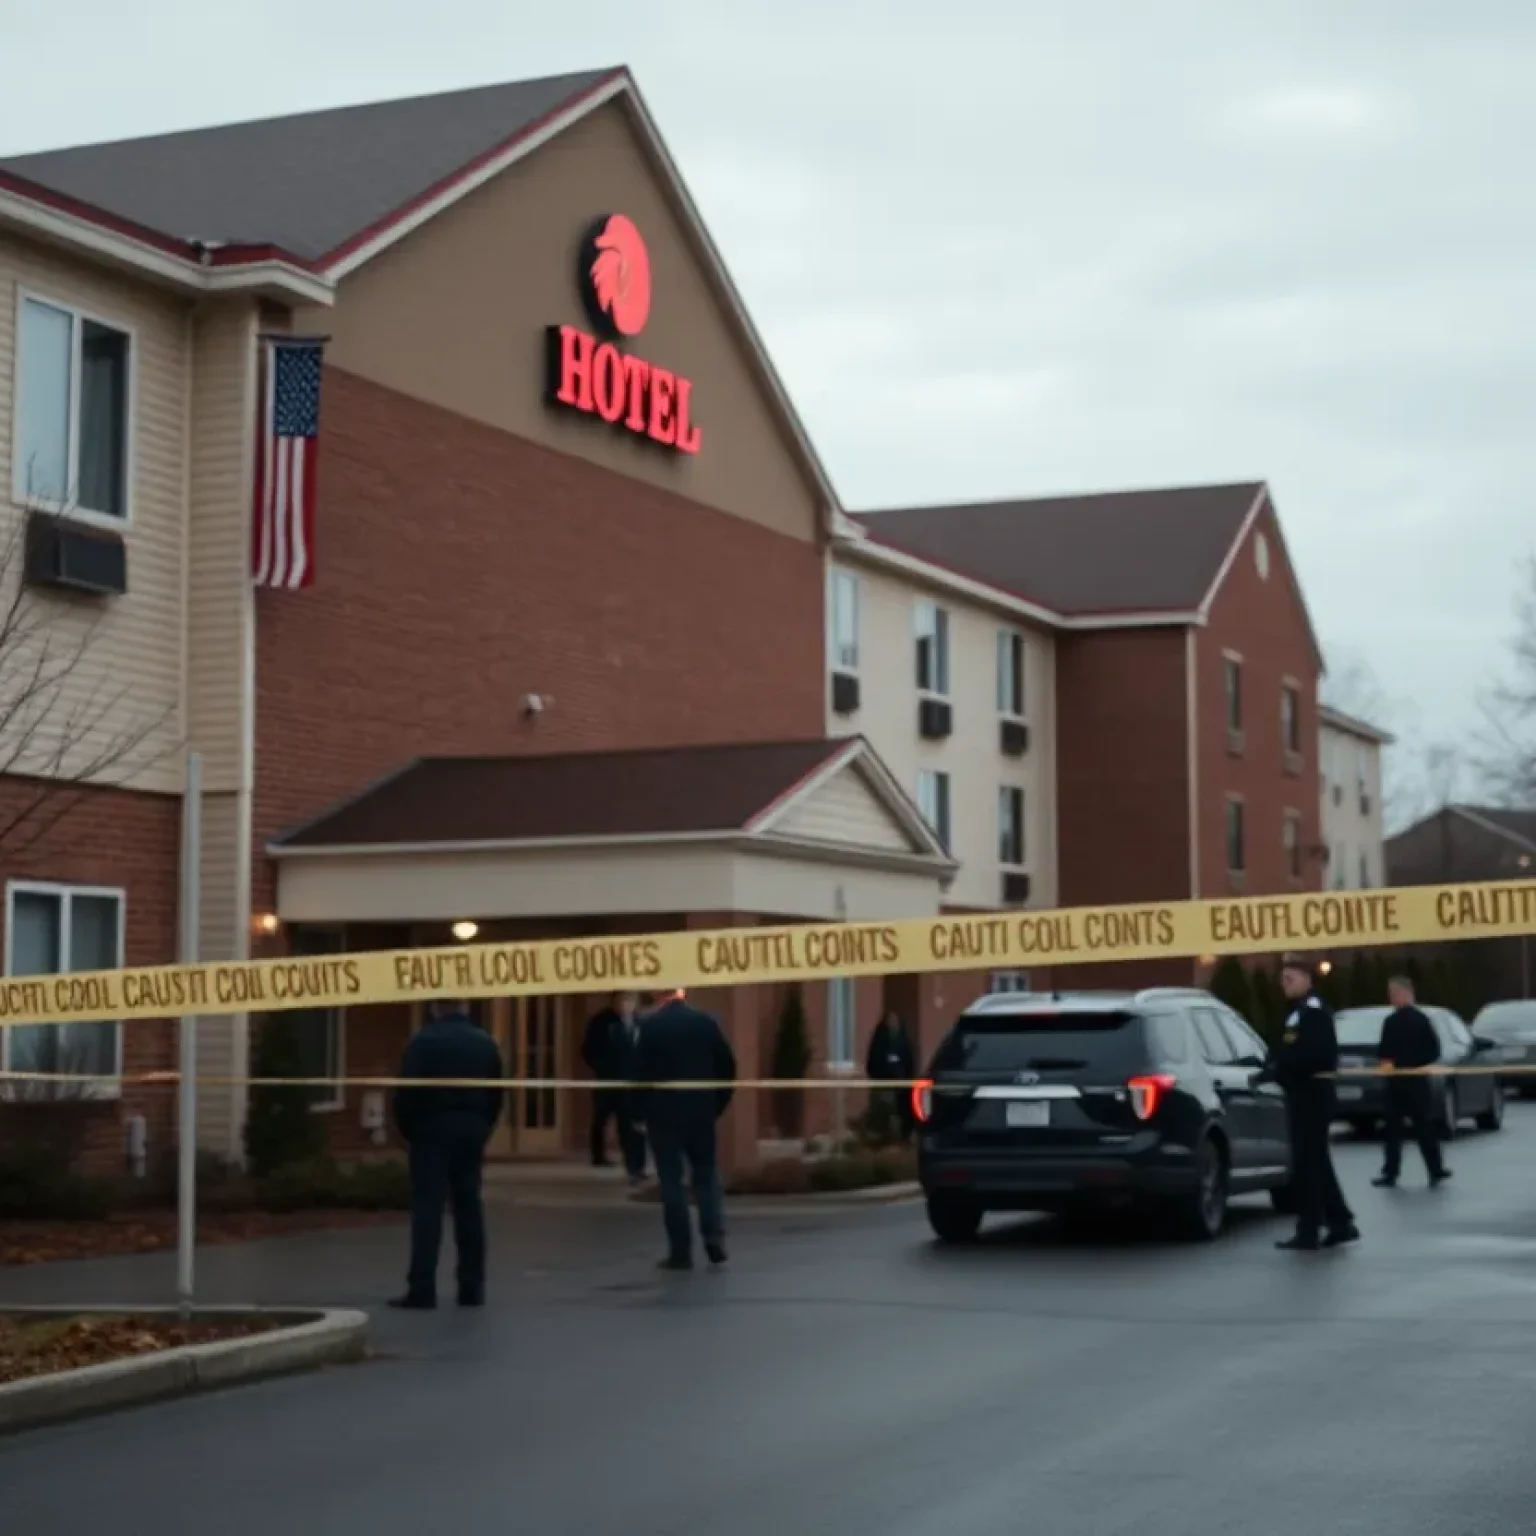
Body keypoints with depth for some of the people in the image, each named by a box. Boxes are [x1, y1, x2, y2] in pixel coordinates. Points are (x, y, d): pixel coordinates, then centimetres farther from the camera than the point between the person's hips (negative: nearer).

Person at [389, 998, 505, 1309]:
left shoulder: (424, 1041, -8)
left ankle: (422, 1290, -11)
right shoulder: (485, 1042, 10)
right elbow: (497, 1093, 12)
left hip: (433, 1129, -5)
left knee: (428, 1209, -6)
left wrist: (407, 1129, 2)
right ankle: (472, 1288, 11)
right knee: (469, 1208, 10)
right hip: (472, 1131, 5)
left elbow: (408, 1091, -12)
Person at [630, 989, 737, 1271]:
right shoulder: (706, 1022, 3)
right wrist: (717, 1105, 10)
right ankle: (714, 1233, -5)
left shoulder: (649, 1026, -6)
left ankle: (681, 1250, -1)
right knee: (706, 1174, 14)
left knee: (671, 1180, 2)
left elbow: (640, 1073, -10)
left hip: (663, 1114, -2)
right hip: (701, 1112, 2)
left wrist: (639, 1113, 0)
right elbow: (728, 1067, 2)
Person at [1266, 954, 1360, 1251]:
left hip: (1311, 1092, -11)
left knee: (1306, 1164, -6)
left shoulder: (1314, 1010, -15)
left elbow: (1311, 1055, -26)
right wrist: (1276, 1069, 2)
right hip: (1307, 1091, 11)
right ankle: (1340, 1224, 20)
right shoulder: (1301, 1010, 18)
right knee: (1316, 1162, 15)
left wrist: (1278, 1070, -19)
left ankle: (1309, 1231, -3)